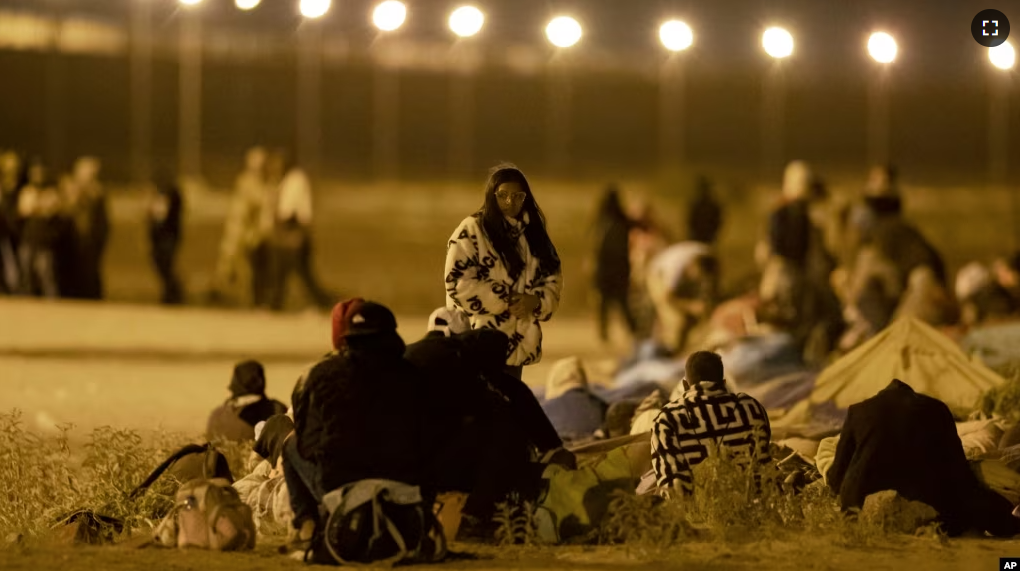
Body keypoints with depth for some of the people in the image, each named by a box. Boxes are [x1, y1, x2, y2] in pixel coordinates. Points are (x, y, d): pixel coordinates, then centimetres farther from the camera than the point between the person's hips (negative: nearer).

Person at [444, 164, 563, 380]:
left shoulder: (532, 233, 14)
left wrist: (536, 300, -10)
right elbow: (458, 283, -14)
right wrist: (505, 300, -15)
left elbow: (552, 278, 12)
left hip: (517, 343, 6)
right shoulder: (471, 230, -6)